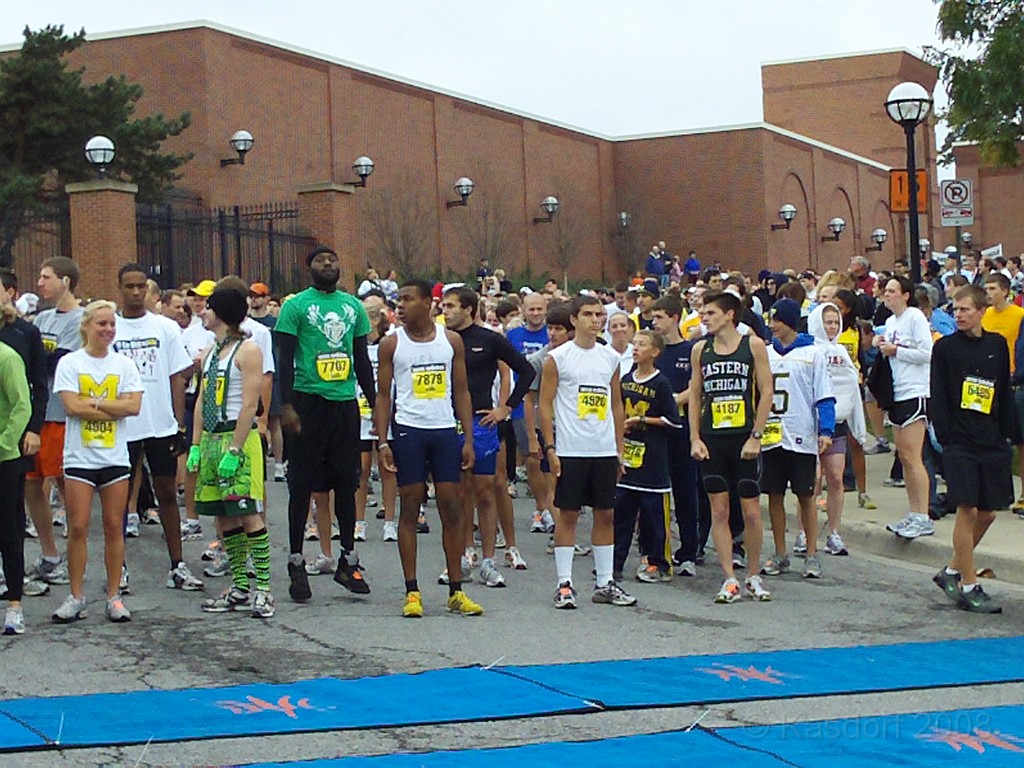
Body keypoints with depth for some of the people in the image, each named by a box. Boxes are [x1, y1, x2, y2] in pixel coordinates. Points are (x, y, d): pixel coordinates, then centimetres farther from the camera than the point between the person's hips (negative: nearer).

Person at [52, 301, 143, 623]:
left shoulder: (124, 364, 6)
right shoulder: (69, 363, 0)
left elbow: (134, 406, -7)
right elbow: (72, 406, -12)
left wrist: (93, 403, -13)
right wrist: (114, 409, -10)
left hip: (115, 457, 2)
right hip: (79, 457, -2)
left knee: (114, 526, 4)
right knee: (78, 527, -2)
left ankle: (114, 596, 11)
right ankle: (76, 597, 7)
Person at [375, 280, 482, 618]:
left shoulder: (451, 340, 6)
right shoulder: (392, 344, 2)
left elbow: (461, 391, 8)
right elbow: (383, 394, 3)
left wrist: (468, 439, 2)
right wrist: (382, 441, -6)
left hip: (445, 430, 2)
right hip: (408, 431, -1)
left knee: (452, 508, 2)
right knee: (410, 507, 0)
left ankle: (456, 592, 9)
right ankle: (412, 592, 6)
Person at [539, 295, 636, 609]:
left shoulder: (611, 357, 10)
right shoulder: (557, 358, -3)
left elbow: (616, 404, 16)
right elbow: (545, 404, -4)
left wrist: (619, 448, 11)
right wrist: (550, 448, -10)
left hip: (605, 451, 4)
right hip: (570, 451, -4)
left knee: (606, 514, 7)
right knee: (568, 515, 1)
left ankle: (605, 583, 15)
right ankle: (564, 584, 7)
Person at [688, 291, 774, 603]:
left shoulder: (753, 345, -1)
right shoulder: (700, 349, 9)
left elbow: (766, 392, -2)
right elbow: (695, 396, 12)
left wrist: (755, 437, -9)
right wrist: (695, 439, 2)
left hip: (744, 439, -3)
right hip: (711, 440, 3)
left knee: (751, 510, 1)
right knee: (719, 510, 1)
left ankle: (754, 577, 16)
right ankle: (730, 580, 6)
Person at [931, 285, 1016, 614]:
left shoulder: (997, 345, 9)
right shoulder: (945, 347, -1)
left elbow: (1005, 394, 14)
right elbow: (937, 397, -3)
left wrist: (1008, 435, 8)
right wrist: (945, 437, -11)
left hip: (992, 442, 4)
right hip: (960, 443, -4)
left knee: (987, 513, 7)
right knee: (967, 510, -8)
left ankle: (952, 571, 23)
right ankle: (969, 587, -2)